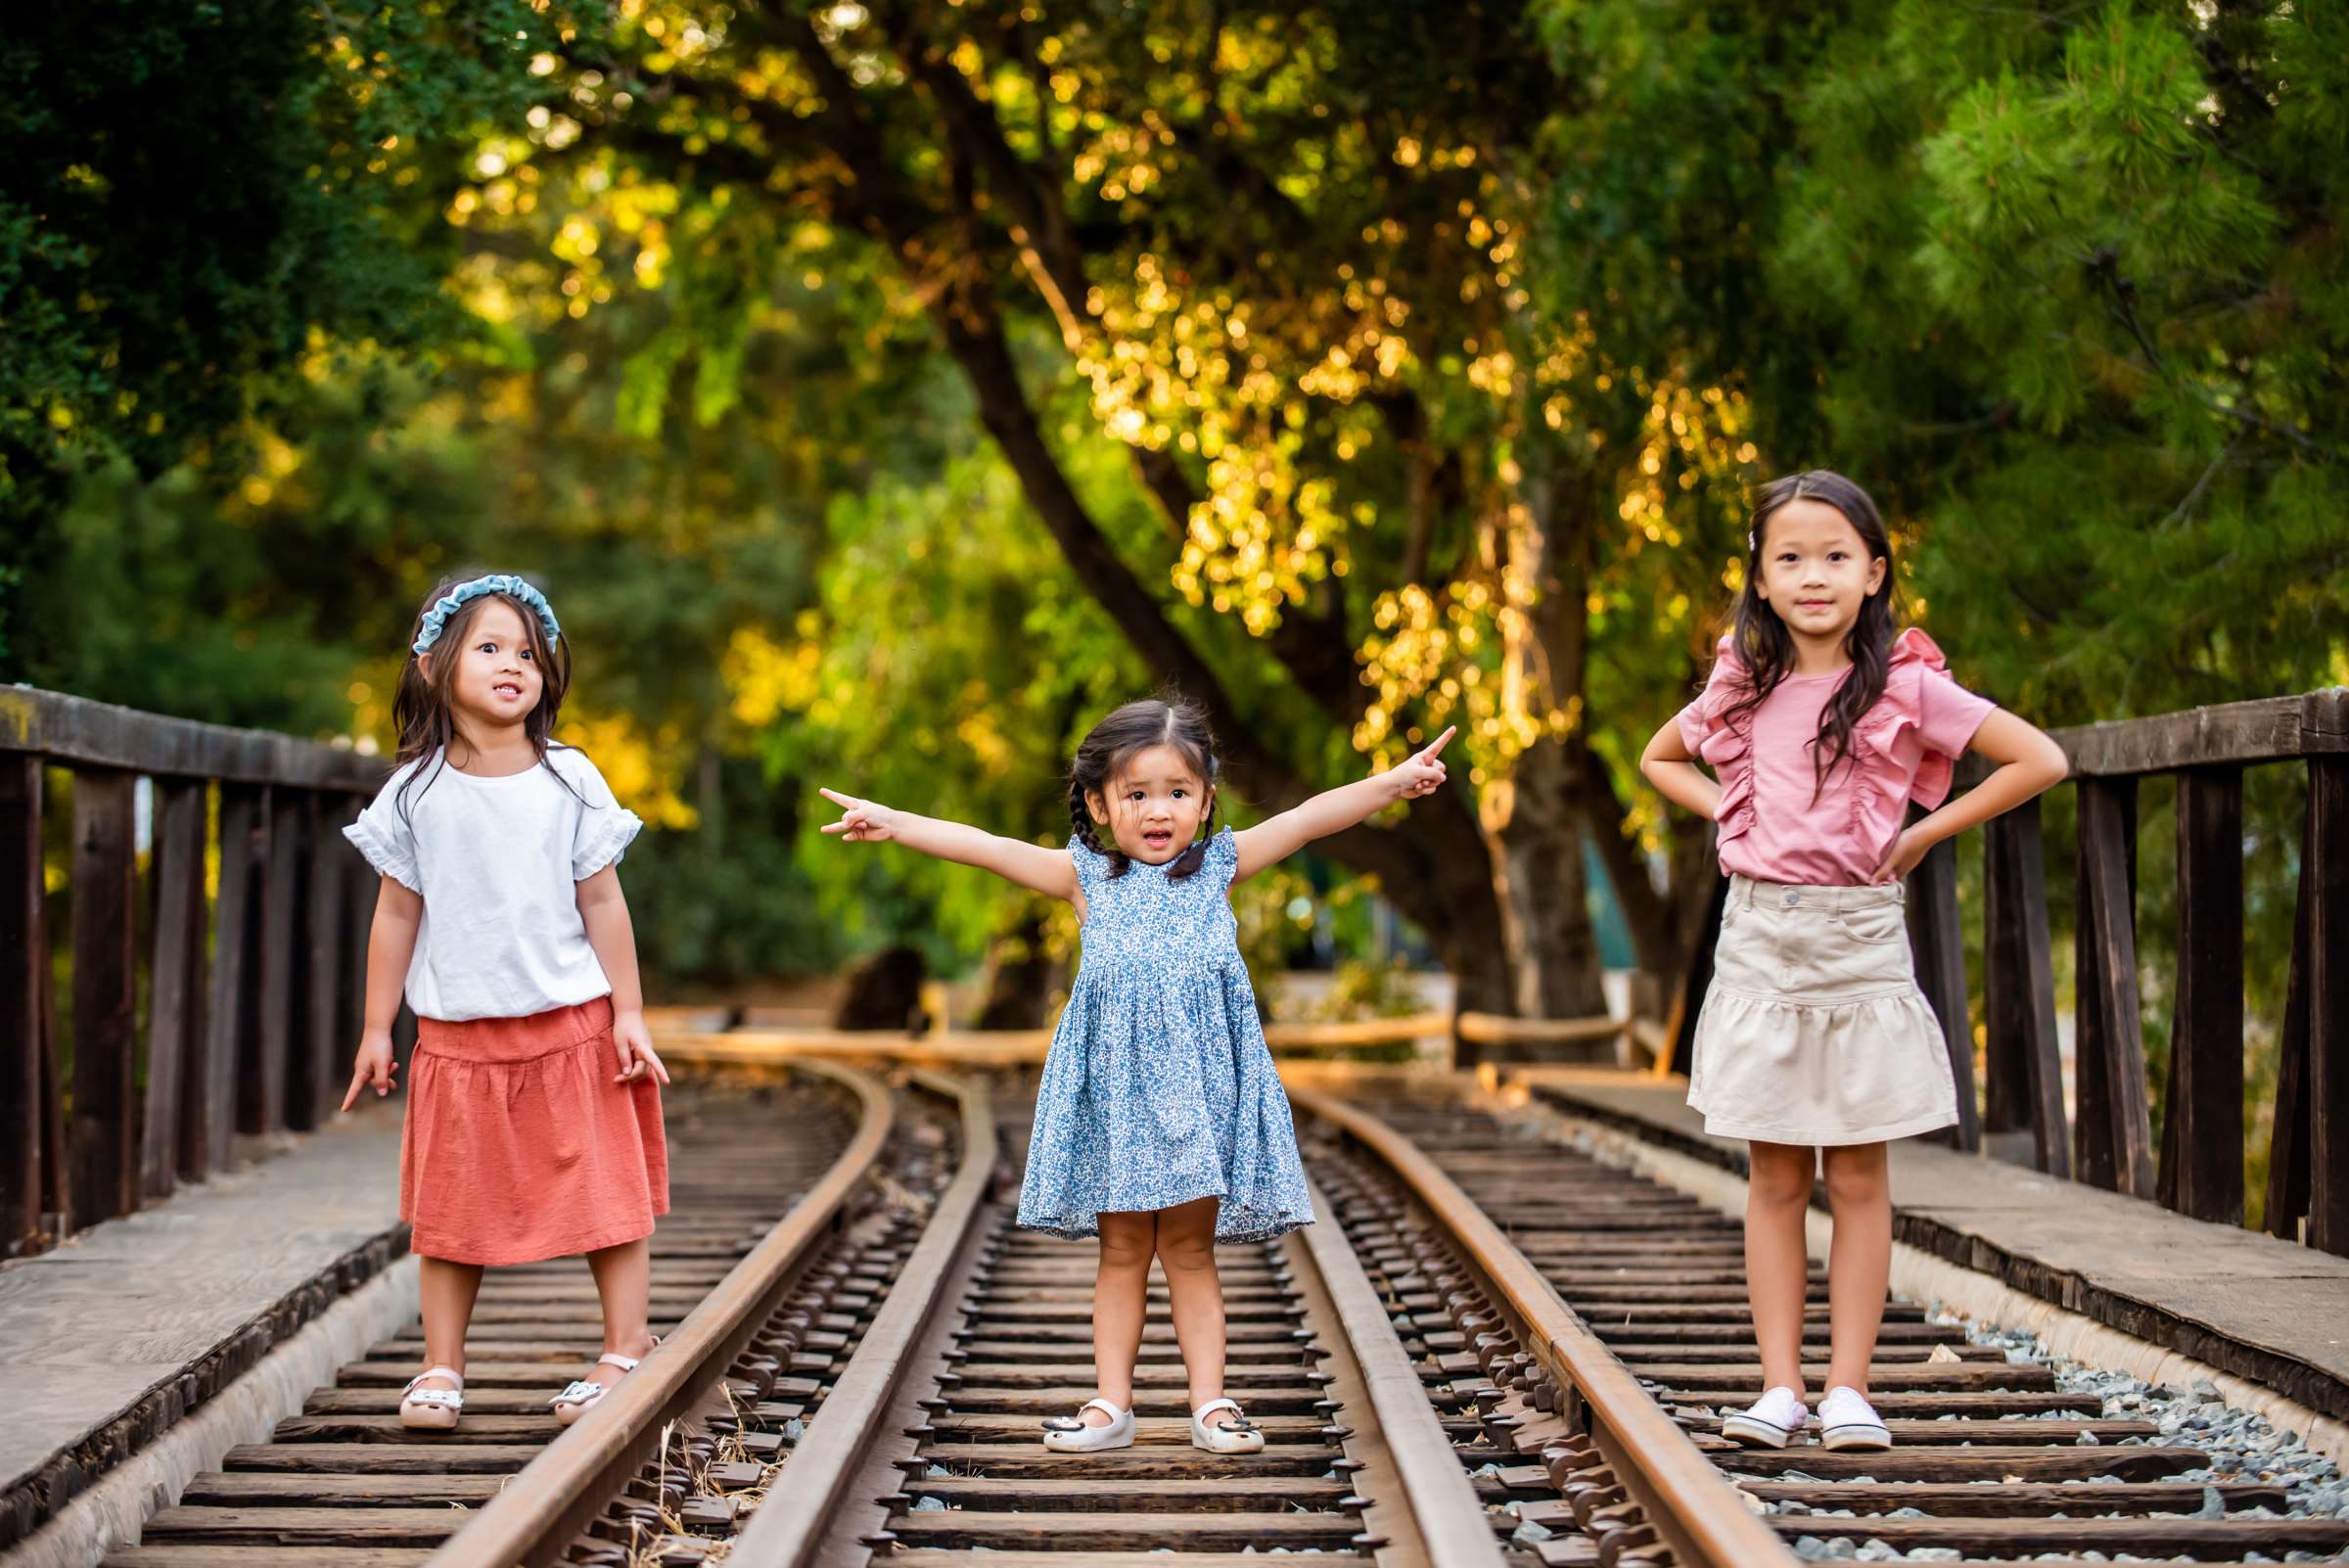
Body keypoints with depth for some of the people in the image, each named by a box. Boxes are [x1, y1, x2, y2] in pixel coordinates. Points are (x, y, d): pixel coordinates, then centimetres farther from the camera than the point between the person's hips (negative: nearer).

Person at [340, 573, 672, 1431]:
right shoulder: (415, 792, -1)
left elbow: (603, 905, 1)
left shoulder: (570, 780, -2)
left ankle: (625, 1351, 12)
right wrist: (376, 1029, 5)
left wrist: (629, 1015, -1)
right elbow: (397, 913, 5)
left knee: (605, 1188, 2)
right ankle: (441, 1364, 16)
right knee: (451, 1200, 6)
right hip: (457, 1035, 1)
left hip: (572, 1028, -1)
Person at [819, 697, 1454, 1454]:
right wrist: (892, 822, -5)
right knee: (1122, 1252, 7)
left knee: (1190, 1251, 5)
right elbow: (984, 847, 1)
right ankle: (1112, 1402, 14)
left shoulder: (1219, 866, 7)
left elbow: (1308, 818, -2)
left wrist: (1393, 782, -10)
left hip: (1197, 1084, 0)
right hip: (1114, 1087, 0)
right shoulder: (1085, 876, 6)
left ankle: (1210, 1402, 10)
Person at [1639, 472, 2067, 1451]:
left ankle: (1848, 1388, 7)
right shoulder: (1743, 689, 6)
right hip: (1759, 938, 3)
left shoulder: (1905, 685, -5)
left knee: (1856, 1176, 2)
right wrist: (1730, 816, 8)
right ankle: (1780, 1387, 7)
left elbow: (2040, 760, -7)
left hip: (1859, 942, -3)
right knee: (1774, 1178, 4)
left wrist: (1924, 834, -5)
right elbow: (1658, 759, 25)